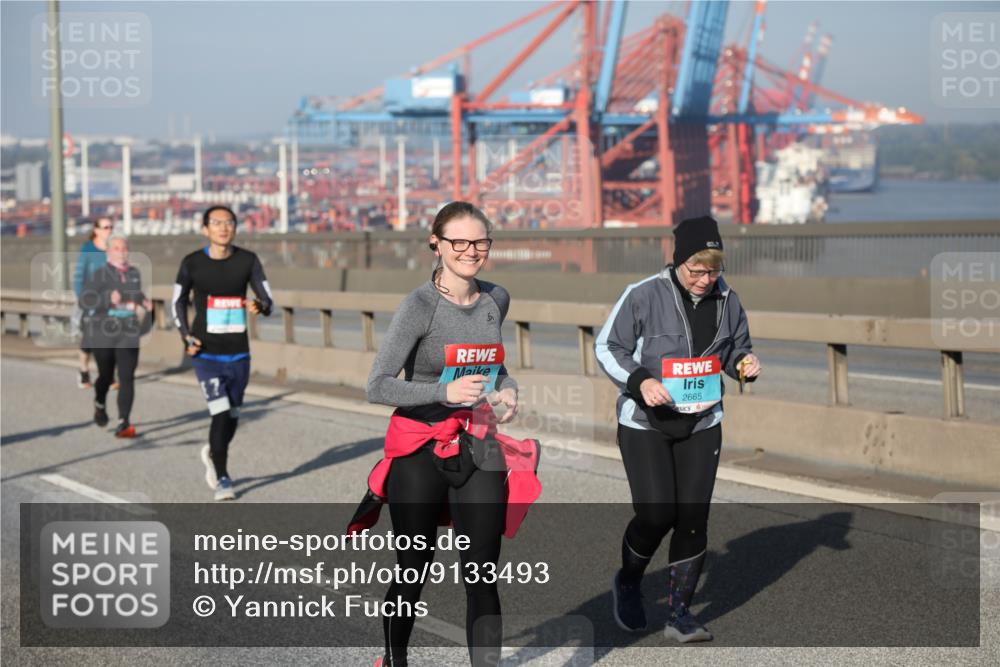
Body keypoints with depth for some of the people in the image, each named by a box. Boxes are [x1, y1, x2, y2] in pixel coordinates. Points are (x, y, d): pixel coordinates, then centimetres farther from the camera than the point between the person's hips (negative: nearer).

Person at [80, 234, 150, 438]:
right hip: (103, 334, -2)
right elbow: (85, 300, -15)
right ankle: (99, 405, 44)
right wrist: (108, 299, -29)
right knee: (106, 376, 12)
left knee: (127, 378, -10)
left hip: (128, 335, 2)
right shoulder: (98, 275, -6)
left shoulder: (134, 273, 8)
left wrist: (144, 303, 7)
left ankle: (124, 423, -13)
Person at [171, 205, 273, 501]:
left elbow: (268, 300, -1)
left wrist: (259, 306, -25)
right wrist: (186, 336, -6)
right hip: (206, 354, -2)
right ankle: (222, 478, 3)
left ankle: (213, 453, 43)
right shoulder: (192, 263, -4)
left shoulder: (248, 261, -1)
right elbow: (178, 302, 8)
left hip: (239, 354, 3)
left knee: (232, 417, 11)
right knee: (221, 414, -14)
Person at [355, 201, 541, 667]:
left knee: (482, 577, 0)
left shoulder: (496, 300, 5)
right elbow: (378, 387, -15)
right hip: (420, 453, -4)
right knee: (413, 571, 10)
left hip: (478, 451, 4)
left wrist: (506, 388, 3)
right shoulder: (420, 306, -12)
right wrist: (445, 392, -27)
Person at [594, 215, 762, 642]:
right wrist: (639, 380, -22)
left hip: (701, 425, 4)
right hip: (645, 423, -4)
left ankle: (679, 613, 13)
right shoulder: (644, 296, -13)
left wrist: (744, 363, -8)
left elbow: (736, 347, 16)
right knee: (656, 515, -9)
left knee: (693, 518, 0)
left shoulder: (726, 300, 1)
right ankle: (627, 584, 21)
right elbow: (607, 347, -7)